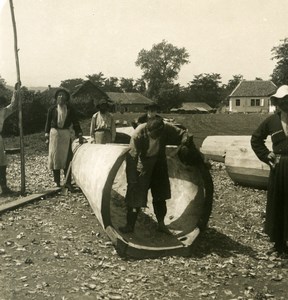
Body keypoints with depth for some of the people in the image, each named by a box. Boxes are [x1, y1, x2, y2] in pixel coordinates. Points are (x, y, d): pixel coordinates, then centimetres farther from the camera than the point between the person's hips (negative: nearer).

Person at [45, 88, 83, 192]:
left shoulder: (70, 109, 4)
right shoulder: (52, 109, 2)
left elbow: (75, 122, 6)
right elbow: (48, 122, 5)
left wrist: (79, 135, 1)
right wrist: (47, 136, 1)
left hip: (66, 134, 1)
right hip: (54, 133, 0)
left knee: (67, 158, 0)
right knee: (55, 158, 4)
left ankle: (68, 182, 5)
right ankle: (57, 182, 13)